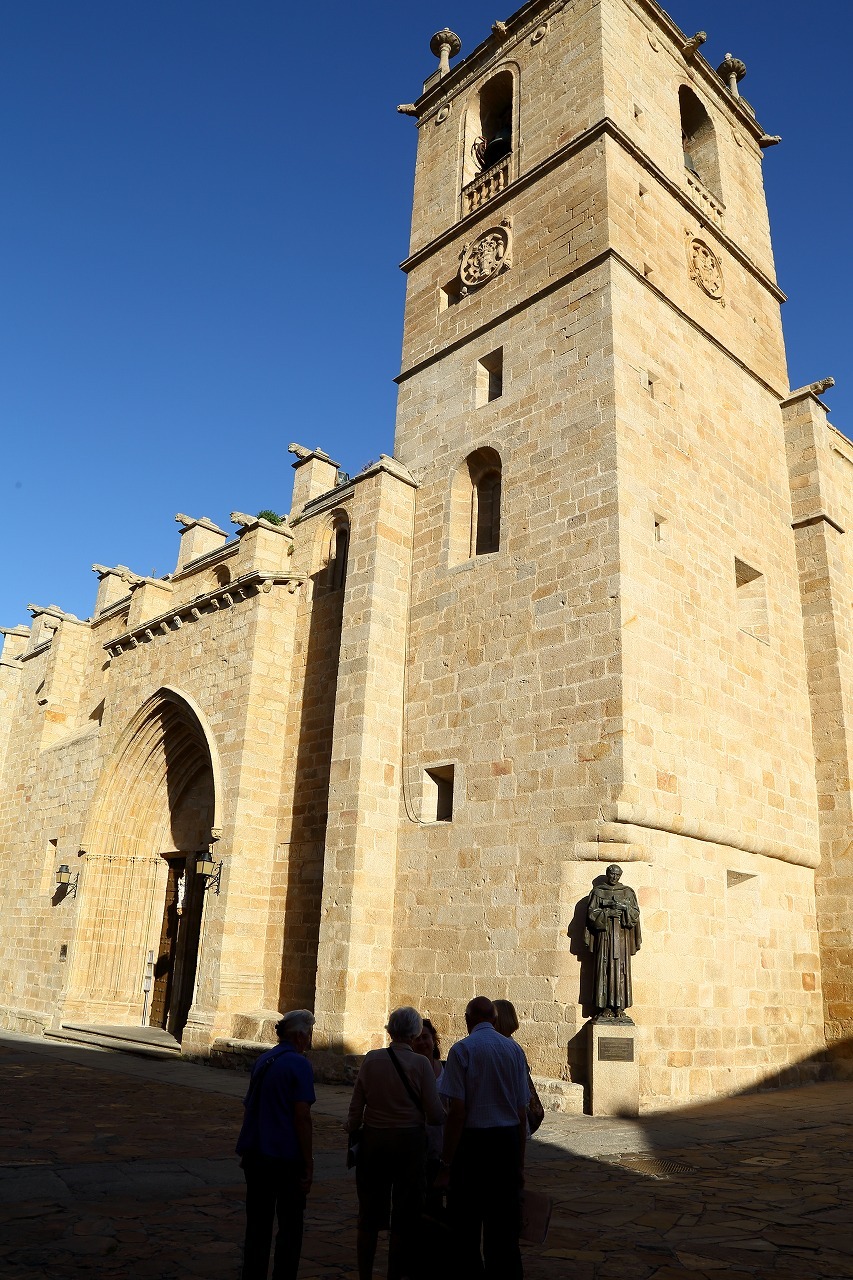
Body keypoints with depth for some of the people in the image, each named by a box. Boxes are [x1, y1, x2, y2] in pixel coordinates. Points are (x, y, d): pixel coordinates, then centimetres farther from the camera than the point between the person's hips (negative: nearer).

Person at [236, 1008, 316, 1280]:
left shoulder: (263, 1060, 8)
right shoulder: (299, 1064, -14)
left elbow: (249, 1108, 15)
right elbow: (302, 1117, -17)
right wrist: (308, 1164, -11)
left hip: (255, 1154, 7)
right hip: (286, 1157, -7)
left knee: (257, 1226, 15)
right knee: (290, 1227, 8)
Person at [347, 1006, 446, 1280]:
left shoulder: (371, 1059, -5)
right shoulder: (420, 1063, -12)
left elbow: (356, 1106, 1)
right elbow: (435, 1115, -11)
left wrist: (352, 1126, 21)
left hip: (374, 1140, 3)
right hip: (409, 1142, -3)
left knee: (369, 1215, 18)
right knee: (403, 1216, 13)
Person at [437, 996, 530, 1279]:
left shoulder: (462, 1049, -7)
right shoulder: (515, 1049, 6)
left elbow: (457, 1111, -13)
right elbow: (522, 1113, 8)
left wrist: (447, 1161, -8)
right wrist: (520, 1163, 15)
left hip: (472, 1141, -4)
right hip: (508, 1140, 4)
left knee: (466, 1224, 10)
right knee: (504, 1227, 13)